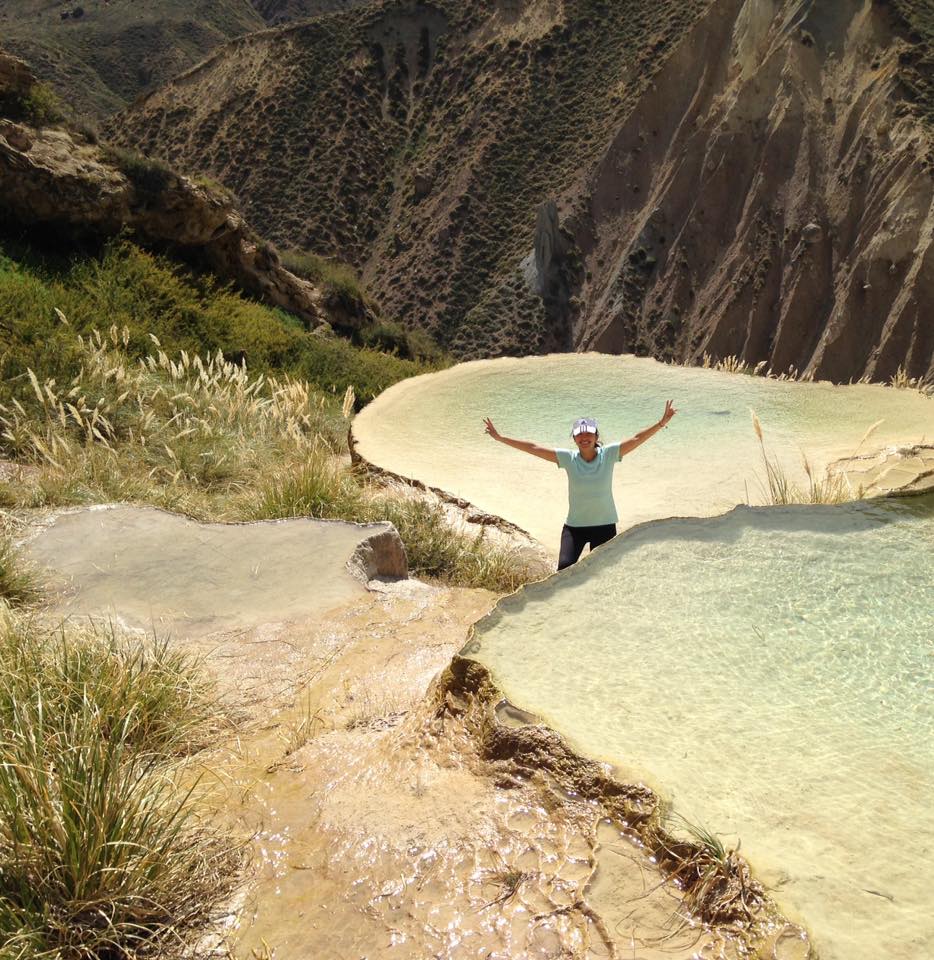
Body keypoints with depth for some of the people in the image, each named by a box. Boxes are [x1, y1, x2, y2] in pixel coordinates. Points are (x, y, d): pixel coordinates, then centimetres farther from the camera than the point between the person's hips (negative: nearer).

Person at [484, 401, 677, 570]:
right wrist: (500, 438, -11)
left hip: (604, 526, 0)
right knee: (565, 567, -16)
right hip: (574, 526, 0)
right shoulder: (568, 459, -8)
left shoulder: (608, 455, -9)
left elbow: (636, 439, -13)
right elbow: (533, 448, -9)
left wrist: (661, 423, -24)